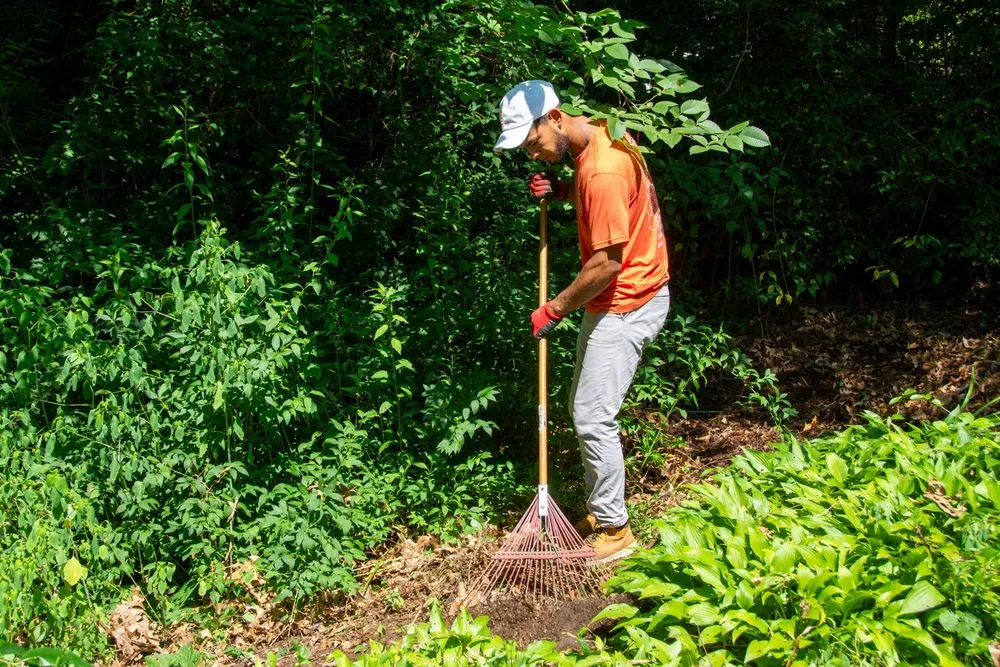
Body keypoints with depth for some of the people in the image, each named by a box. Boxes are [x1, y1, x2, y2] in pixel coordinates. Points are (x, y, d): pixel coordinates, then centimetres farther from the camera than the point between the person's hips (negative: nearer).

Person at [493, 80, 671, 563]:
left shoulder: (603, 169, -26)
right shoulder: (597, 136, 5)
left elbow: (607, 262, -25)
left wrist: (554, 310, -14)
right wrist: (561, 191, 3)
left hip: (628, 305, -10)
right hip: (612, 301, 10)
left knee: (593, 419, -6)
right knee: (585, 411, 14)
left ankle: (615, 532, 8)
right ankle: (599, 512, 26)